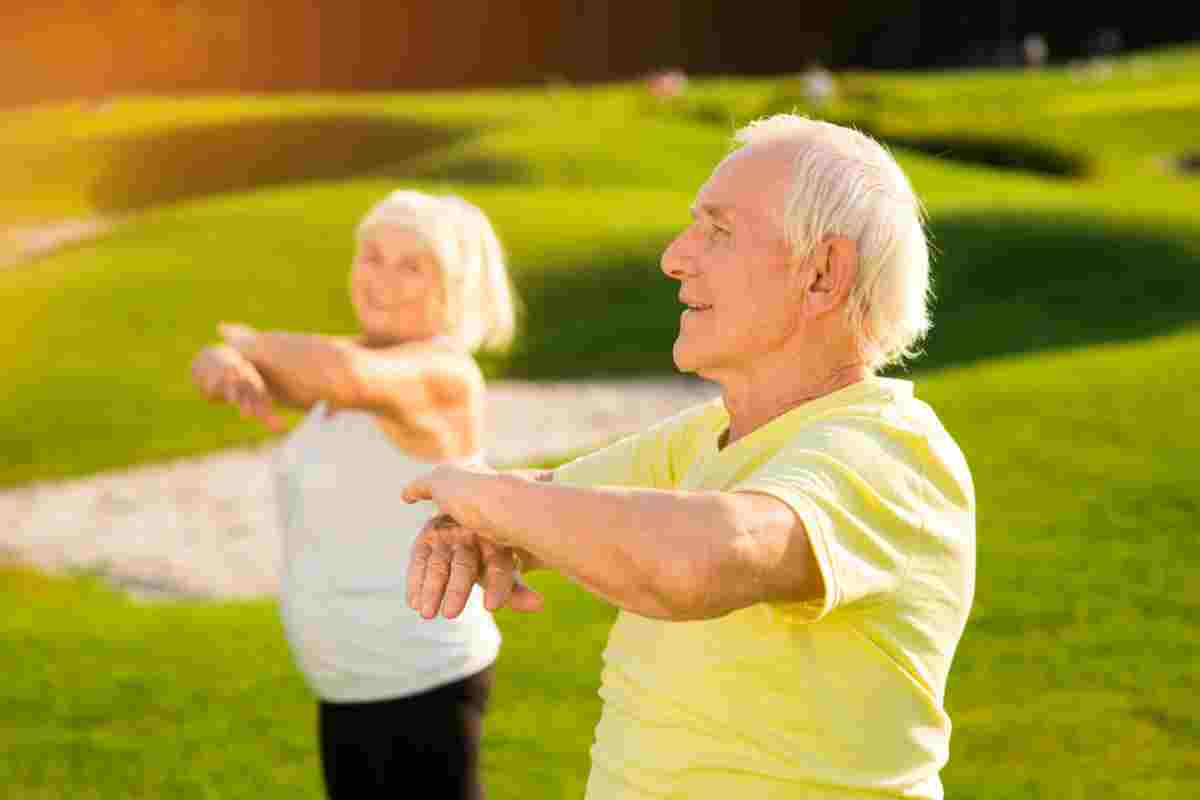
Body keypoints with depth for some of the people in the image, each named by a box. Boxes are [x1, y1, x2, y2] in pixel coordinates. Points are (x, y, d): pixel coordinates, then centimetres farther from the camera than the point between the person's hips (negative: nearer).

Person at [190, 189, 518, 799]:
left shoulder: (442, 374, -20)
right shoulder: (366, 359, 7)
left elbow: (345, 373, -41)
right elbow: (214, 367, 3)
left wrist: (261, 344, -19)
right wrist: (233, 371, -23)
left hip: (423, 685, -9)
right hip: (354, 687, 9)